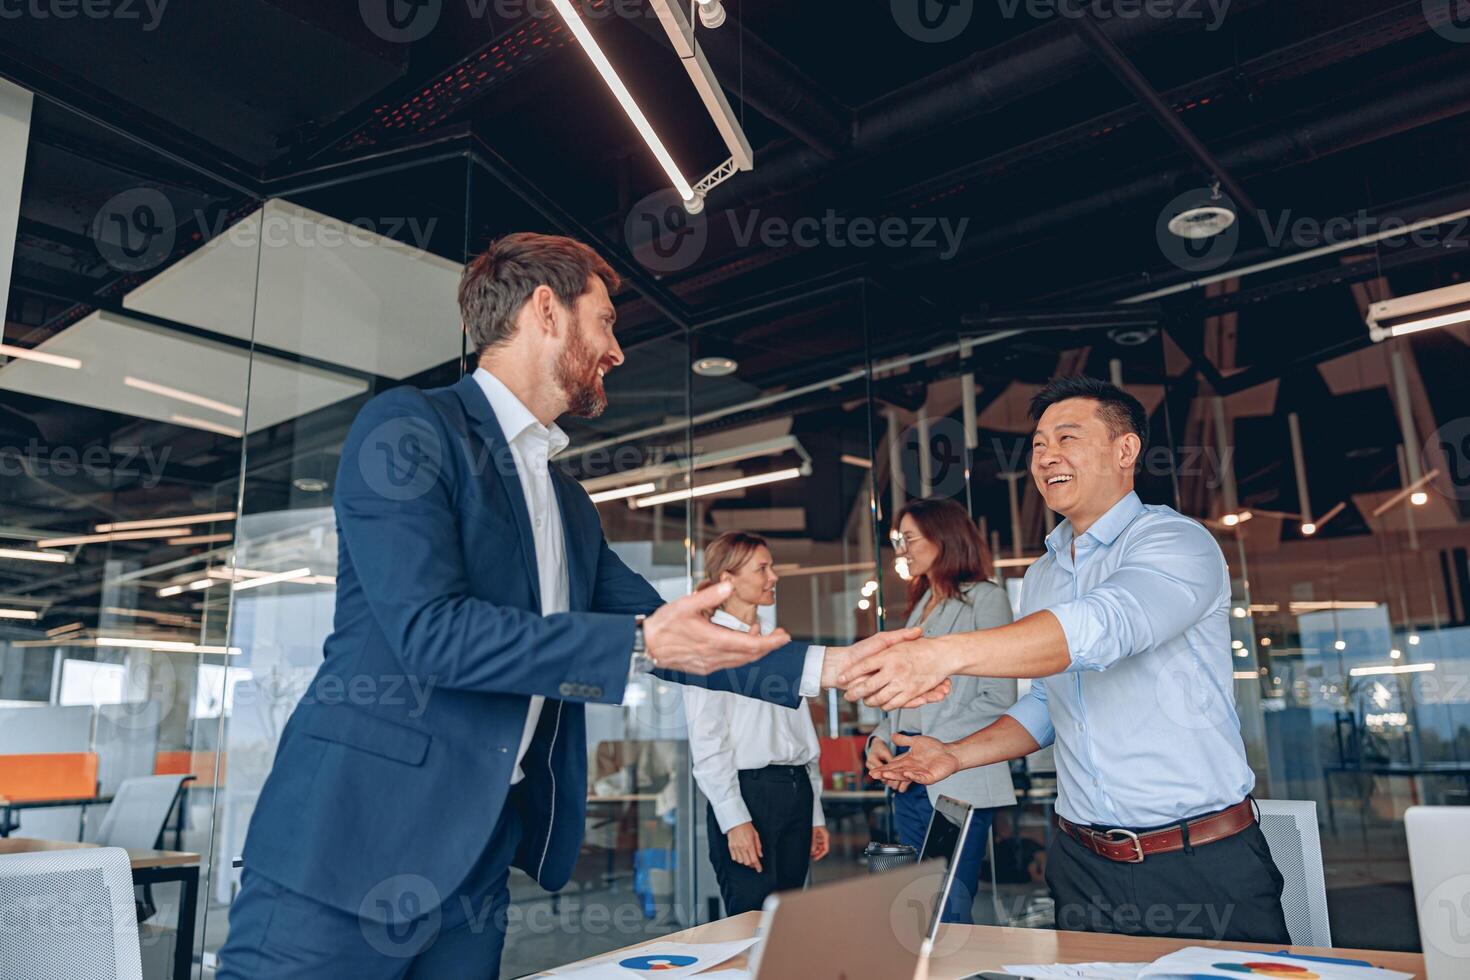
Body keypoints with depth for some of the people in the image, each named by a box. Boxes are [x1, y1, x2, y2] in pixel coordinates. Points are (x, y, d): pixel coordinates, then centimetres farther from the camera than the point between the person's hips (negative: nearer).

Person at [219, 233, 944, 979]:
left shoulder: (567, 502, 15)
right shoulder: (407, 428, -9)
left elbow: (668, 633, 15)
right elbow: (430, 628, -20)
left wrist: (824, 665, 9)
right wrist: (640, 642, -23)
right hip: (352, 839, -7)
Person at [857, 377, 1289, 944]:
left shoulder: (1177, 543, -13)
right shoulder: (1040, 578, 10)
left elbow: (1100, 626, -33)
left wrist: (945, 653, -44)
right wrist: (956, 756, 4)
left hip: (1203, 866, -6)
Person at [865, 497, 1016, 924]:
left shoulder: (986, 599, -4)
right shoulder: (921, 605, 19)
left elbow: (998, 700, -12)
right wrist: (879, 740, 2)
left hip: (956, 782, -7)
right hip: (908, 786, 8)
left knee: (951, 918, -6)